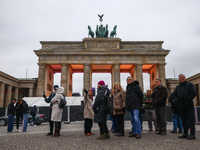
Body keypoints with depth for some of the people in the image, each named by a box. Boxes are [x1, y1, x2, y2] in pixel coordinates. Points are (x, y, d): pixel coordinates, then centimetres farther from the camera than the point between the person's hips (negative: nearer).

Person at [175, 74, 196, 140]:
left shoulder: (189, 85, 2)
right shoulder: (177, 87, 17)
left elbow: (194, 93, -9)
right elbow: (175, 95, 24)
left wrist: (188, 101, -12)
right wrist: (179, 101, 10)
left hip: (189, 106, -5)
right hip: (182, 107, 5)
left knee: (191, 120, -6)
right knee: (184, 120, 8)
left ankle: (192, 134, -5)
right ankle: (185, 134, 13)